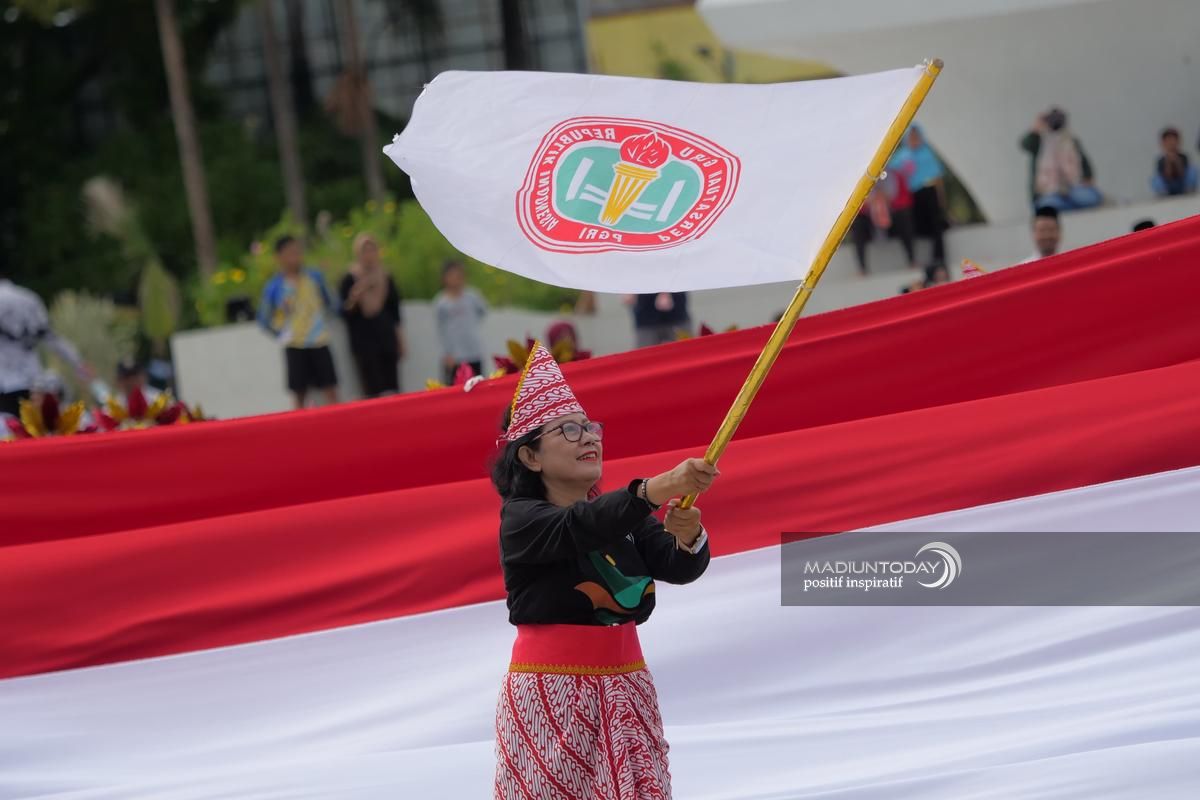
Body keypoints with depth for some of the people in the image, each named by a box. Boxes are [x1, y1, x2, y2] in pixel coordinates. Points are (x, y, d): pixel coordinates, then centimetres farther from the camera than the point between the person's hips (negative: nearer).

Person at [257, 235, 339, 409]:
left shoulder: (314, 277, 2)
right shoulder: (274, 287, -4)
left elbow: (328, 303, 17)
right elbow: (264, 319, 6)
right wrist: (281, 331, 0)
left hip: (319, 342, 2)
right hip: (294, 346, -2)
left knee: (330, 389, -3)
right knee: (299, 395, 1)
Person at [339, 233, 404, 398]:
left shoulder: (386, 279, 10)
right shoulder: (350, 280, -2)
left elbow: (395, 312, 15)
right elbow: (344, 312, -2)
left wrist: (400, 341, 13)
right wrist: (353, 299, -22)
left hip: (387, 340, 4)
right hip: (364, 342, -4)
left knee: (391, 390, -1)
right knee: (373, 389, -11)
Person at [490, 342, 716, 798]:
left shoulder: (622, 517, 8)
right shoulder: (521, 519, -8)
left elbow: (680, 568, -7)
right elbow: (577, 529, -29)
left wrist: (689, 538, -31)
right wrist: (656, 490, -44)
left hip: (626, 689, 5)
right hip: (550, 693, -5)